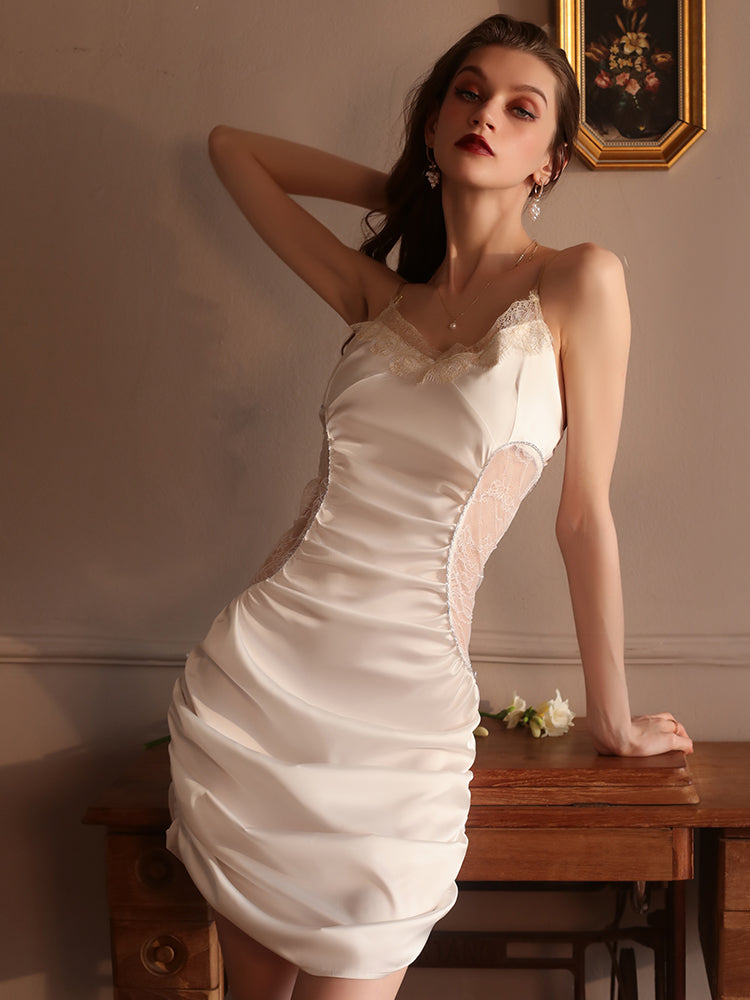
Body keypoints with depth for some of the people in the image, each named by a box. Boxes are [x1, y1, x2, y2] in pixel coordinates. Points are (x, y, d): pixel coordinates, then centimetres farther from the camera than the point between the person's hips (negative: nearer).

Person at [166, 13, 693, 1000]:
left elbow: (585, 517, 1)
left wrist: (613, 716, 7)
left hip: (398, 707, -4)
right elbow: (231, 146, 22)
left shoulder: (578, 284, -2)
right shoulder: (382, 295, 9)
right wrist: (405, 189, 18)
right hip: (257, 671, 4)